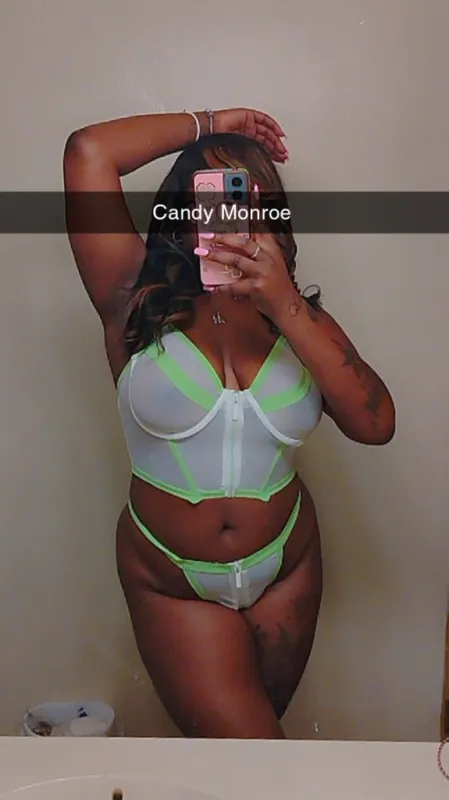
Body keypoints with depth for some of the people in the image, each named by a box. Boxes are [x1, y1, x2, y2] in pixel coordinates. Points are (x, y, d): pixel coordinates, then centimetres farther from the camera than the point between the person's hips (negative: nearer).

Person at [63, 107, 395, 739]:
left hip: (286, 571, 3)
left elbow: (375, 425, -18)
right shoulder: (140, 304, -11)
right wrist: (207, 123, -7)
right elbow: (88, 153, -20)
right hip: (171, 584, -3)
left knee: (258, 727, 21)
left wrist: (286, 307, -27)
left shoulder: (300, 318, -3)